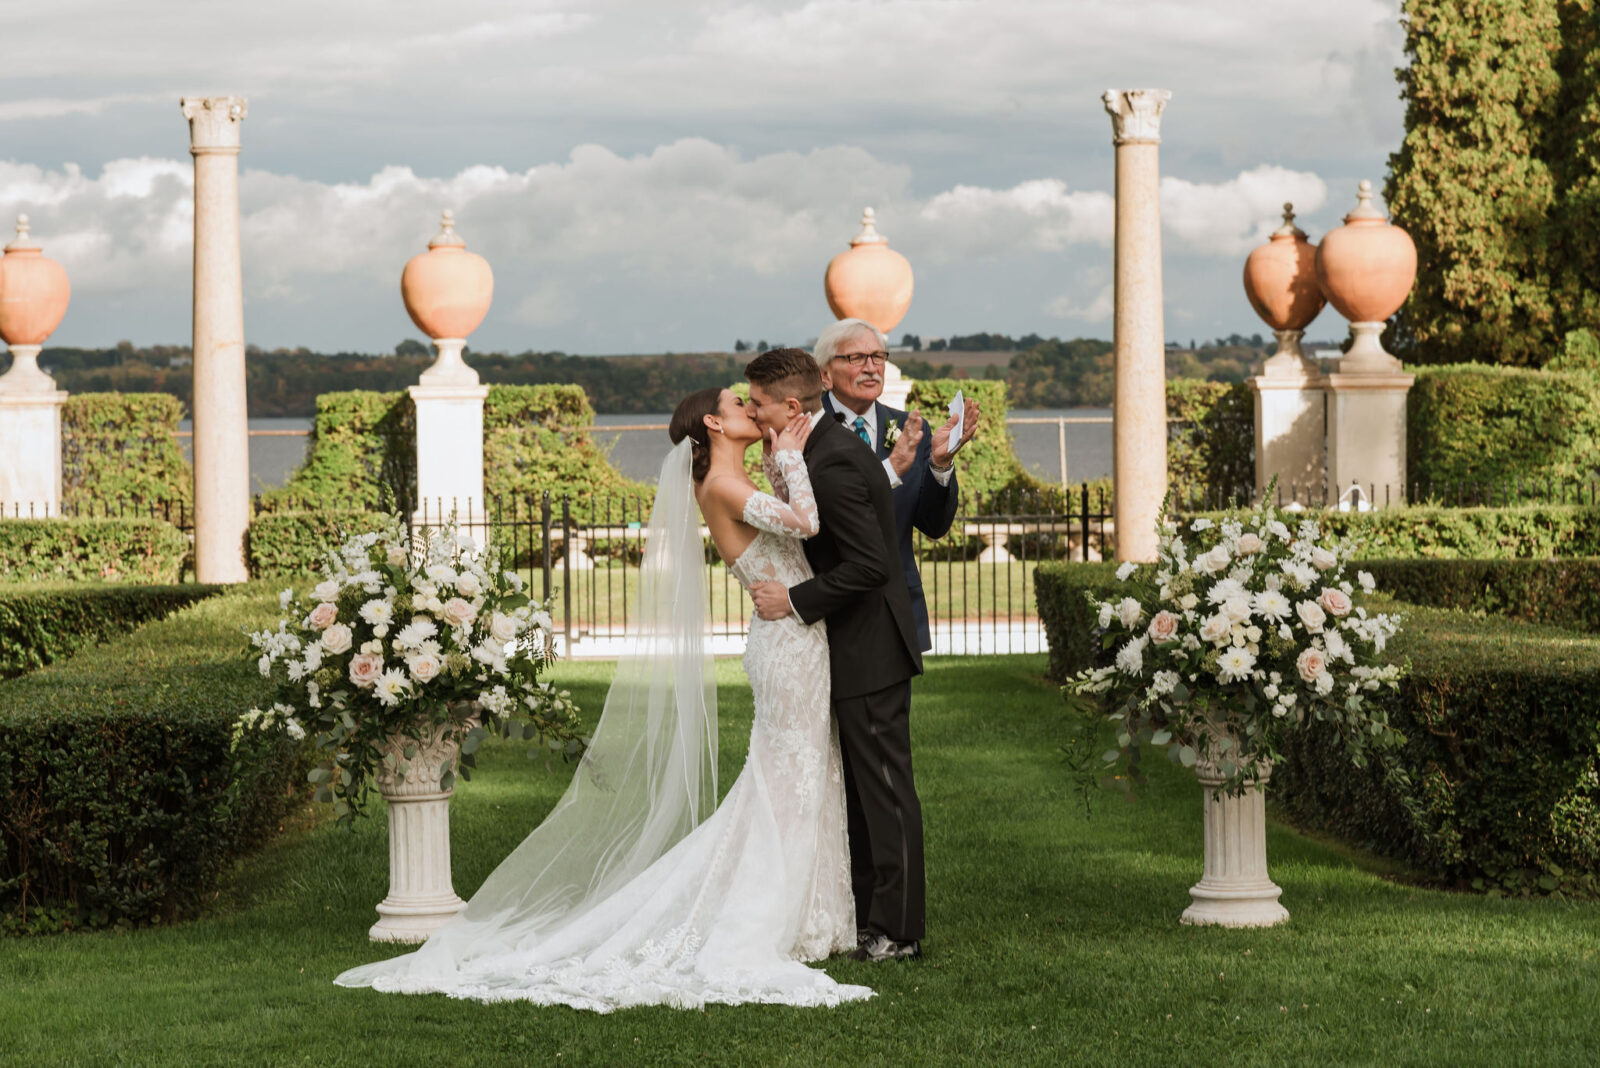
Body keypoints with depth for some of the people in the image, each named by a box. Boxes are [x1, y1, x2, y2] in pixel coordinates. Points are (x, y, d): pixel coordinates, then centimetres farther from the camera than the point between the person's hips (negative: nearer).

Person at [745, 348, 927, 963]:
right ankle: (866, 916, 23)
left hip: (869, 652, -11)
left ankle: (898, 930, 2)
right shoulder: (826, 445, 10)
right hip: (855, 651, 11)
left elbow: (868, 564, -26)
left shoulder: (832, 465, -22)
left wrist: (795, 601, -19)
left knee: (885, 789, -4)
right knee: (859, 789, 15)